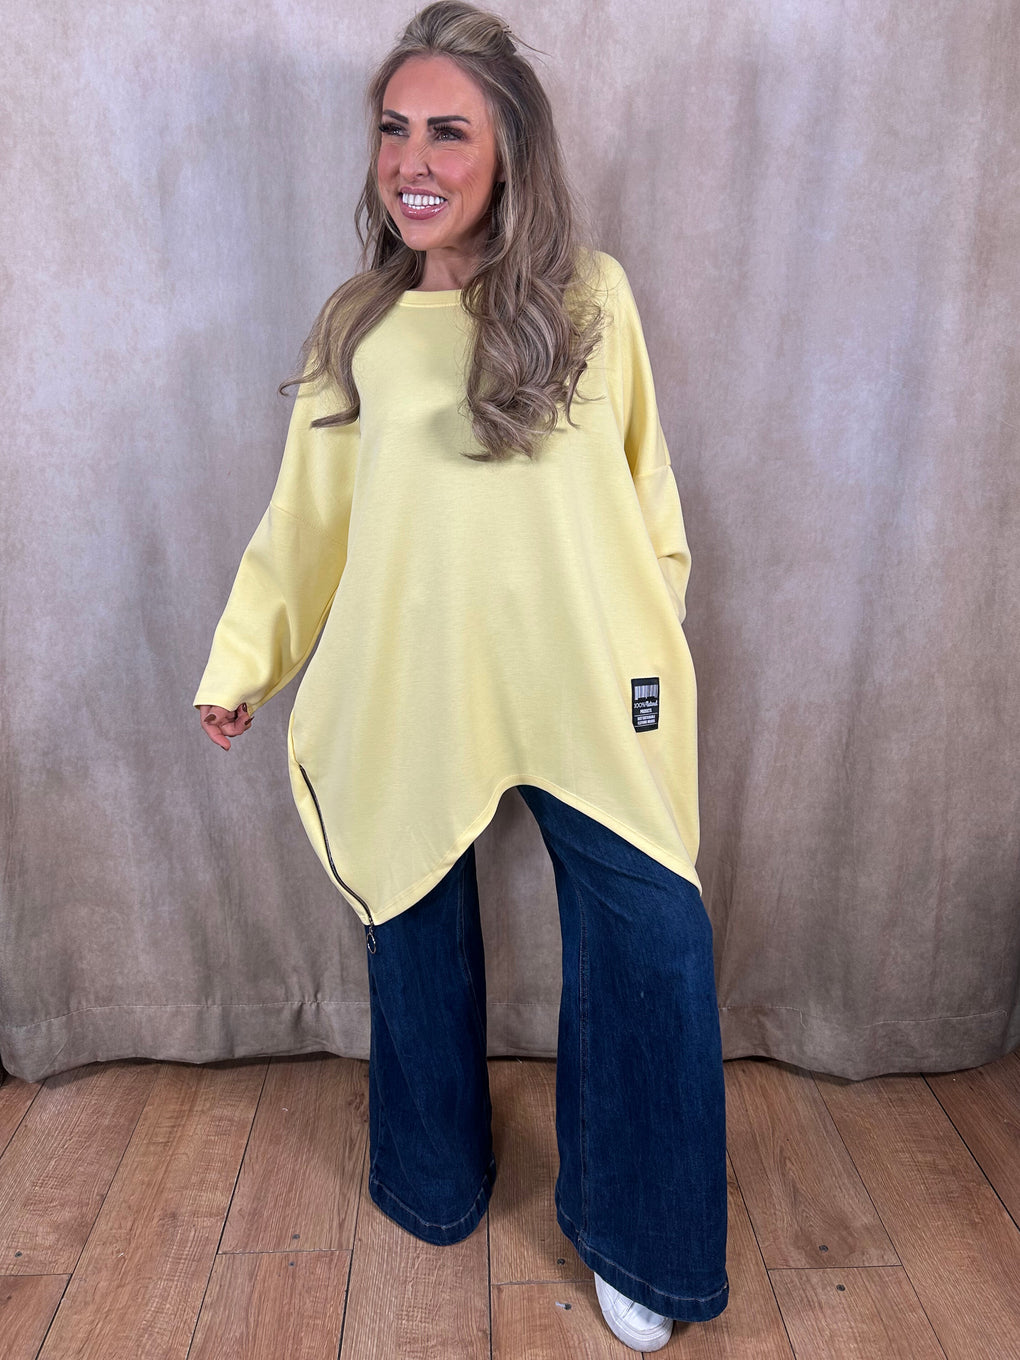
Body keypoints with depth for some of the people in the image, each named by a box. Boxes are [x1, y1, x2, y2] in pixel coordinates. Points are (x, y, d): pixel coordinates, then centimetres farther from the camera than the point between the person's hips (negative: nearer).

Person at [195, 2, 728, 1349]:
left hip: (586, 689, -1)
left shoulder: (591, 297, 2)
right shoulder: (355, 327, 6)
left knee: (651, 954, 0)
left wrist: (656, 634, 9)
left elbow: (643, 482, 7)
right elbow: (305, 516, 9)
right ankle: (435, 1187, 43)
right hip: (409, 696, 2)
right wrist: (239, 662, 8)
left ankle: (630, 1239, 26)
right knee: (416, 941, 14)